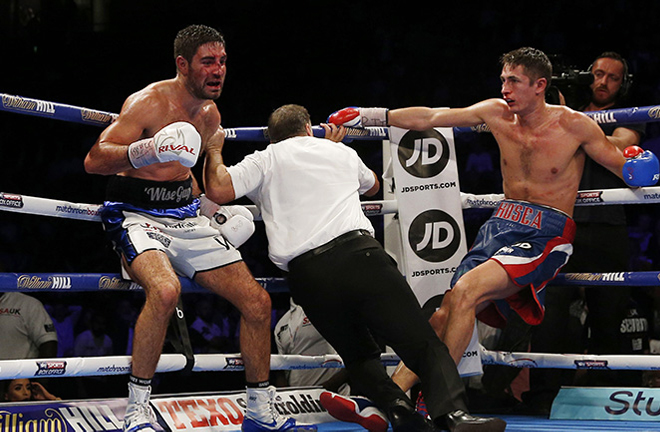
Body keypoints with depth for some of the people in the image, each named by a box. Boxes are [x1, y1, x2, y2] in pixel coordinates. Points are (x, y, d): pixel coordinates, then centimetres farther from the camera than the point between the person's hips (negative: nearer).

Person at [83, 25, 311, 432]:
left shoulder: (210, 116, 9)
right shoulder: (149, 103, -16)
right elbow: (94, 160, -24)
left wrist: (210, 211, 20)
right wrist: (147, 150, -39)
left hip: (187, 218, 8)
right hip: (138, 217, -8)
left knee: (257, 300, 1)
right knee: (165, 289, -37)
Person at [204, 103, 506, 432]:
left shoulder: (264, 161, 18)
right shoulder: (341, 152, 27)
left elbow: (218, 190, 5)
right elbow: (372, 186, 47)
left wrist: (214, 151, 24)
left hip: (306, 275, 1)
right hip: (358, 254, -1)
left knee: (358, 354, 18)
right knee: (423, 343, -6)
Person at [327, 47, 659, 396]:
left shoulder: (574, 125, -7)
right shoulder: (496, 113, 5)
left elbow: (623, 166, 1)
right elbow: (427, 119, 10)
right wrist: (366, 116, 9)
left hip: (547, 233, -5)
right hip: (502, 223, 5)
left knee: (466, 291, -26)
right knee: (445, 314, -11)